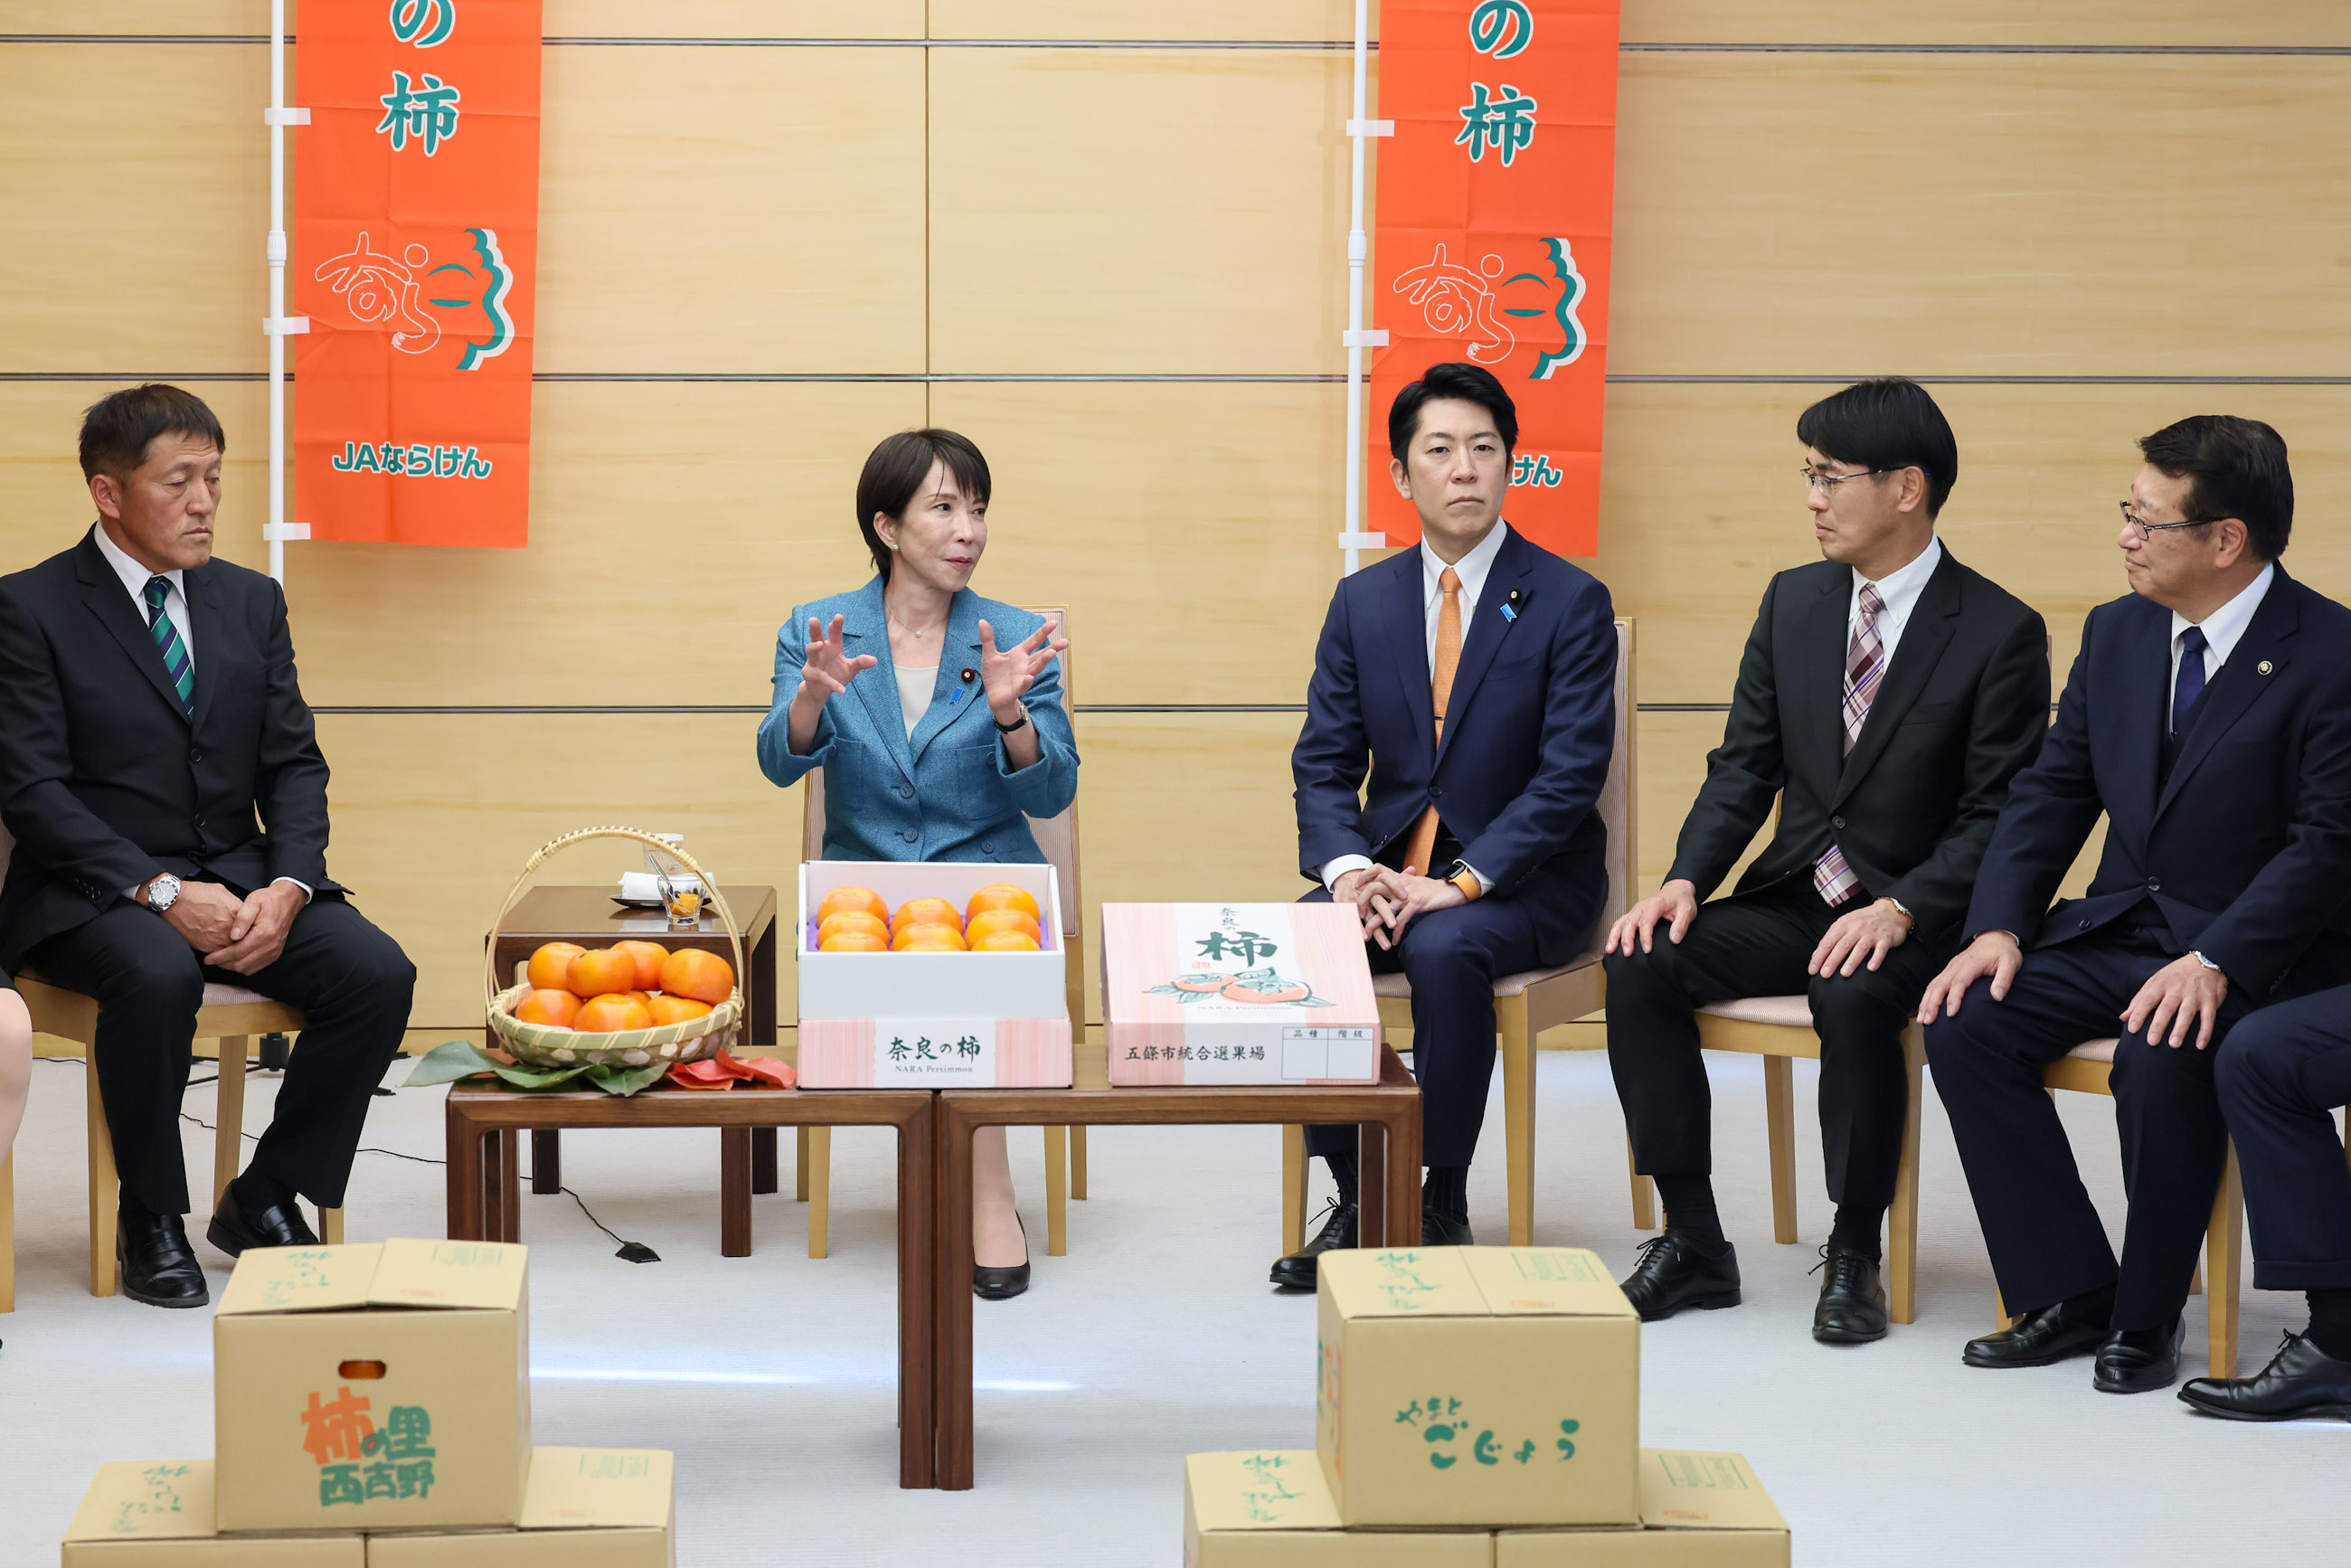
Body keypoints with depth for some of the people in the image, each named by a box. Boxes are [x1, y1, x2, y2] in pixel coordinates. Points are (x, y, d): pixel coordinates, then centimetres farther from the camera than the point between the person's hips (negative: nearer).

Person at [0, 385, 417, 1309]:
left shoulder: (251, 601, 11)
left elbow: (294, 765, 8)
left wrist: (285, 888, -12)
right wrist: (161, 893, -23)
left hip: (237, 879, 5)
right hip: (92, 892, -5)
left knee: (378, 973, -20)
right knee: (156, 976, -38)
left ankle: (265, 1199, -4)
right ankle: (149, 1220, -15)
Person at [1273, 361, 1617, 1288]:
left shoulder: (1570, 603, -6)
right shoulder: (1363, 600, 8)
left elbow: (1569, 775, -13)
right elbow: (1324, 760, 5)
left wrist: (1461, 882, -24)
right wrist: (1346, 868, -15)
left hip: (1526, 879, -4)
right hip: (1390, 864, 4)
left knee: (1444, 949, -36)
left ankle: (1443, 1206, -20)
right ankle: (1356, 1195, -10)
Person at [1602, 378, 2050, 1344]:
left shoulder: (2000, 633, -8)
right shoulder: (1794, 602, 9)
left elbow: (1996, 818, -11)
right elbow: (1745, 765, 8)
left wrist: (1900, 911, -26)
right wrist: (1685, 880, -9)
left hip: (1914, 917, -5)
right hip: (1793, 896, 6)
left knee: (1854, 995, -37)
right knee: (1639, 966, -19)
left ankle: (1854, 1257, -17)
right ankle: (1692, 1244, -10)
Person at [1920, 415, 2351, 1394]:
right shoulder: (2117, 633, 7)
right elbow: (2049, 791, 10)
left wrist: (2216, 963, -29)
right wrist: (1999, 927, -6)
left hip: (2260, 949, -6)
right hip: (2120, 927, 7)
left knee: (2162, 1056, -35)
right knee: (1965, 1025, -16)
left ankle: (2146, 1318, -12)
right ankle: (2069, 1293, -5)